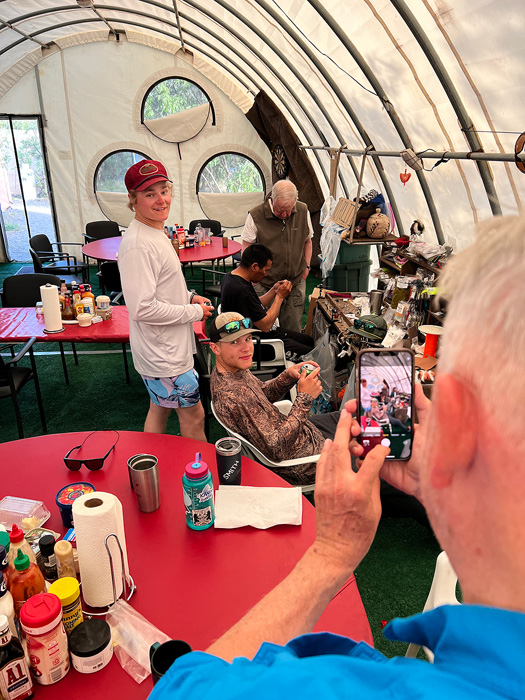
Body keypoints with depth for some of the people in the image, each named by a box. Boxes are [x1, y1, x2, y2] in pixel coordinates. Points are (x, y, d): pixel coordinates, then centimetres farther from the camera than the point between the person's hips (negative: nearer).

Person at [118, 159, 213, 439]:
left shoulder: (155, 232, 9)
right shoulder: (138, 244, -25)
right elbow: (142, 309, -30)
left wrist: (189, 297, 5)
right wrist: (194, 312, -19)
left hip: (163, 350, 10)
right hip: (164, 355, -10)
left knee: (159, 410, 23)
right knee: (193, 416, 5)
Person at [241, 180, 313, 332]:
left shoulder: (303, 211, 1)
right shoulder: (255, 216, -11)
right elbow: (247, 248, -2)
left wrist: (306, 266, 9)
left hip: (296, 282, 3)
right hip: (264, 285, -2)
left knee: (293, 329, 7)